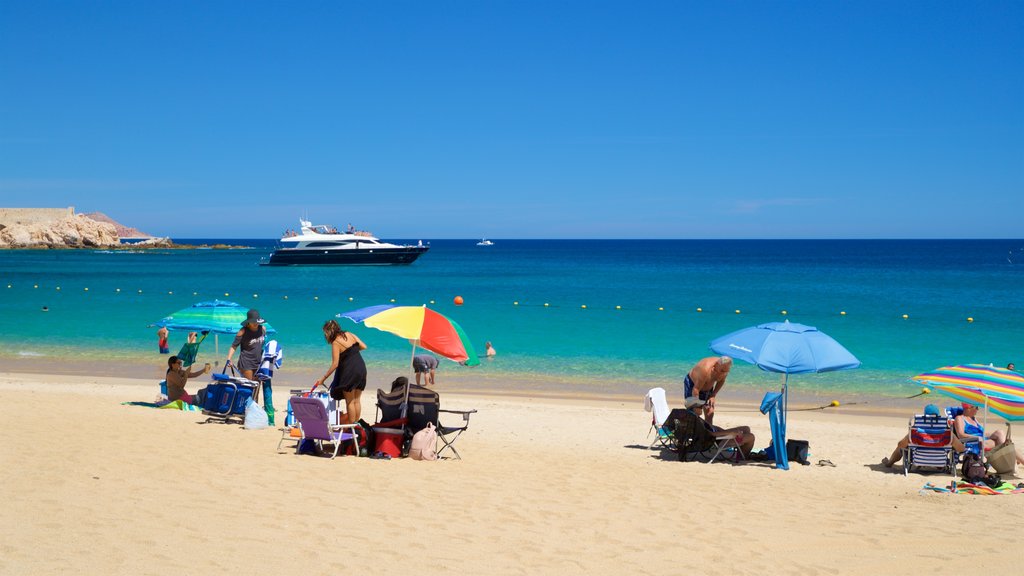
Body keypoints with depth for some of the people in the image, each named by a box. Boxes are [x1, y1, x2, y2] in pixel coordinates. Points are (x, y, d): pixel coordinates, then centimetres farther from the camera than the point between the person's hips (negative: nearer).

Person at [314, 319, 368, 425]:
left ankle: (351, 424, 11)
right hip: (361, 367, 6)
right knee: (357, 400, 15)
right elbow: (363, 347, 7)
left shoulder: (335, 343, -11)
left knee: (349, 401, 7)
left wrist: (323, 379, -11)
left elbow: (335, 364, -16)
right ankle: (356, 423, 20)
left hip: (349, 371, -6)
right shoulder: (349, 334, 6)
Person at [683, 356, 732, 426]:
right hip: (692, 384, -6)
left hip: (707, 387, 6)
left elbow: (721, 381, 3)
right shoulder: (706, 370, -40)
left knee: (710, 413, -1)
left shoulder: (724, 368, -19)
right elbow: (696, 389, -37)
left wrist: (713, 395, -8)